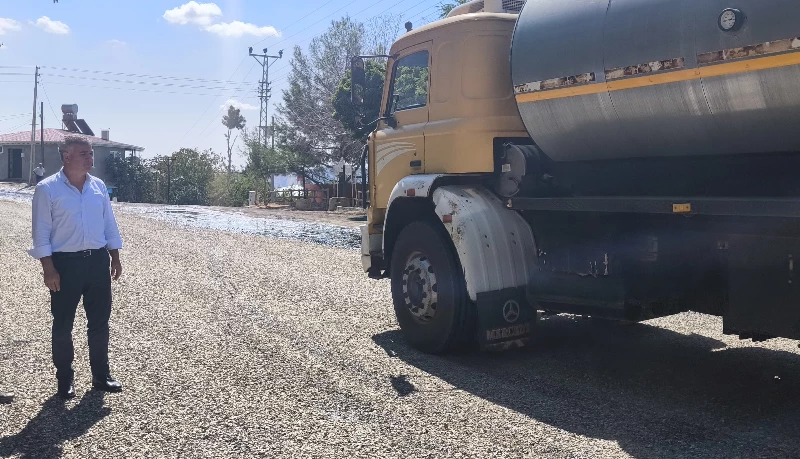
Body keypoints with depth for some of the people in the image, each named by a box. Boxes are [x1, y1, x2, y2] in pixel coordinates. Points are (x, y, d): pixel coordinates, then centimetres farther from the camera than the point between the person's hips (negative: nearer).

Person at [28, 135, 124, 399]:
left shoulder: (98, 186, 7)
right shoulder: (47, 189, -8)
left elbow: (109, 224, 12)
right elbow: (41, 232, -9)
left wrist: (115, 258, 10)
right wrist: (49, 269, -12)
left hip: (98, 260, 5)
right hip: (65, 262, -4)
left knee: (100, 321, 10)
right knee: (63, 324, 6)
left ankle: (101, 375, 23)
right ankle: (65, 379, 20)